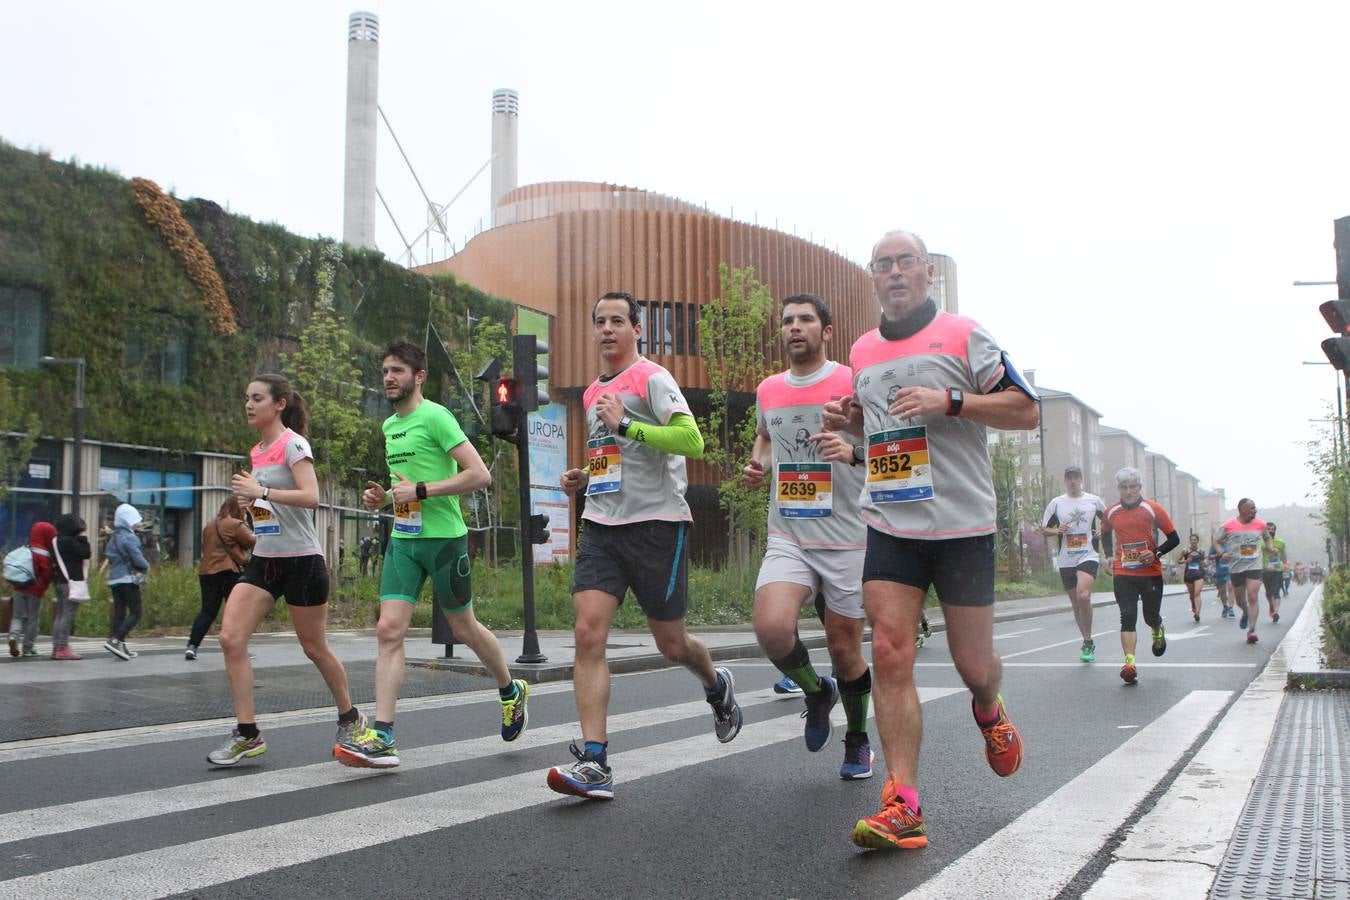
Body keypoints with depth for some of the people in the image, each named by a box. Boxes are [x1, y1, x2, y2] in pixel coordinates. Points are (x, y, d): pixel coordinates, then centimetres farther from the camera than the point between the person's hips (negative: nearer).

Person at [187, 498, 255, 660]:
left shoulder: (209, 526, 15)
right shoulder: (236, 525, -9)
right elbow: (252, 542, -3)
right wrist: (247, 527, 12)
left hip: (206, 572, 7)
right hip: (229, 572, -7)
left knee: (207, 612, 7)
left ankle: (192, 646, -3)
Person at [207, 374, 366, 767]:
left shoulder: (293, 444, -10)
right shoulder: (256, 451, 14)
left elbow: (310, 496, -24)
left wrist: (261, 491, -28)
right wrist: (249, 497, 8)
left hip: (301, 560, -7)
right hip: (263, 559, 7)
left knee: (315, 647, 5)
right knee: (230, 638, -9)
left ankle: (350, 719, 27)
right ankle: (247, 733, -3)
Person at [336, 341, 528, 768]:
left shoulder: (435, 417, -11)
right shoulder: (389, 425, 14)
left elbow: (480, 475, -18)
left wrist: (420, 491, -20)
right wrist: (383, 495, 9)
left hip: (443, 537, -6)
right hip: (403, 540, 7)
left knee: (463, 628, 9)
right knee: (389, 630, -7)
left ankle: (510, 691, 35)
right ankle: (381, 736, -8)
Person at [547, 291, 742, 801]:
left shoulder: (652, 378, -6)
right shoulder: (592, 393, 18)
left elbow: (691, 441, -19)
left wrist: (625, 423, -21)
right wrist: (584, 479, 12)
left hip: (656, 524, -6)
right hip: (600, 527, 6)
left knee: (671, 644, 6)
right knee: (588, 633, -12)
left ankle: (717, 686, 41)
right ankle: (594, 763, -12)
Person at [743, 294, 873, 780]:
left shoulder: (854, 383, -5)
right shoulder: (767, 389, 9)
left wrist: (852, 452, -23)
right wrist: (757, 465, 8)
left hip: (847, 540, -3)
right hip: (787, 539, 3)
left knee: (844, 648, 5)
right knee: (771, 627, -21)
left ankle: (857, 740, 32)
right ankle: (816, 690, 11)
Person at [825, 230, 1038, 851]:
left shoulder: (963, 336, -2)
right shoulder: (862, 351, 13)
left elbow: (1027, 410, -5)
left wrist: (949, 401, -18)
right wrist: (847, 419, 5)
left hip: (962, 525, -3)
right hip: (889, 527, 3)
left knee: (973, 665, 6)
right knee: (890, 654, -11)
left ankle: (989, 711, 44)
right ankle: (903, 807, -10)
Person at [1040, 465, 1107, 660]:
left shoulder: (1094, 500, 5)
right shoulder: (1056, 503, 7)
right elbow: (1044, 529, 11)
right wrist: (1057, 530, -10)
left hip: (1088, 556, -3)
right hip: (1066, 561, 3)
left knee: (1083, 595, -23)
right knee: (1076, 602, 9)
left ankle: (1088, 642, -10)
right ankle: (1088, 642, 24)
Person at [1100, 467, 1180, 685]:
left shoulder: (1153, 509, -4)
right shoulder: (1111, 512, 4)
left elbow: (1174, 538, 1)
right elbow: (1105, 534, 24)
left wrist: (1156, 553, -14)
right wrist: (1110, 555, 9)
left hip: (1151, 573, -1)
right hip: (1123, 574, 1)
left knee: (1151, 616, 10)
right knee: (1127, 617, -10)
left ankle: (1158, 632, 47)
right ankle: (1129, 663, -17)